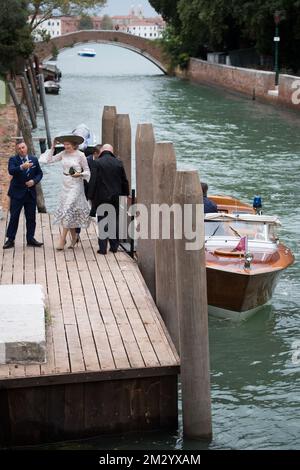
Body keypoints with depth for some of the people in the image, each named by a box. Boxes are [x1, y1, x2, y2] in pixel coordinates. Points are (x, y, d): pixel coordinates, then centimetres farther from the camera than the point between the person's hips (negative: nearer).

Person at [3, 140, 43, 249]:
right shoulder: (13, 160, -5)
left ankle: (30, 239, 18)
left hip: (31, 193, 4)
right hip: (17, 193, -4)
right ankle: (10, 240, 4)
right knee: (14, 217, -1)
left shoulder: (34, 159, 7)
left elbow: (39, 173, 11)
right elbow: (11, 171, -24)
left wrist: (34, 181, -9)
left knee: (31, 217, 8)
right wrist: (22, 167, -42)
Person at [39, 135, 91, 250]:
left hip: (76, 186, -6)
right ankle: (74, 237, 24)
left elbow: (87, 171, -1)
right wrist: (52, 147, 4)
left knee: (68, 211, -10)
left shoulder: (80, 155, -8)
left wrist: (80, 174, -18)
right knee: (67, 212, 8)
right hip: (65, 185, 6)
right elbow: (50, 159, 8)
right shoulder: (63, 154, 5)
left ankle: (62, 240, -9)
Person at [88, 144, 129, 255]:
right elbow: (124, 180, 7)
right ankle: (114, 246, 16)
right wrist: (125, 193, 17)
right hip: (116, 197, 3)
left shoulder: (97, 163, -8)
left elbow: (93, 181, -10)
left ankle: (103, 248, 0)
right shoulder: (118, 162, 3)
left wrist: (91, 197, -4)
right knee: (115, 221, 12)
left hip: (102, 197, -3)